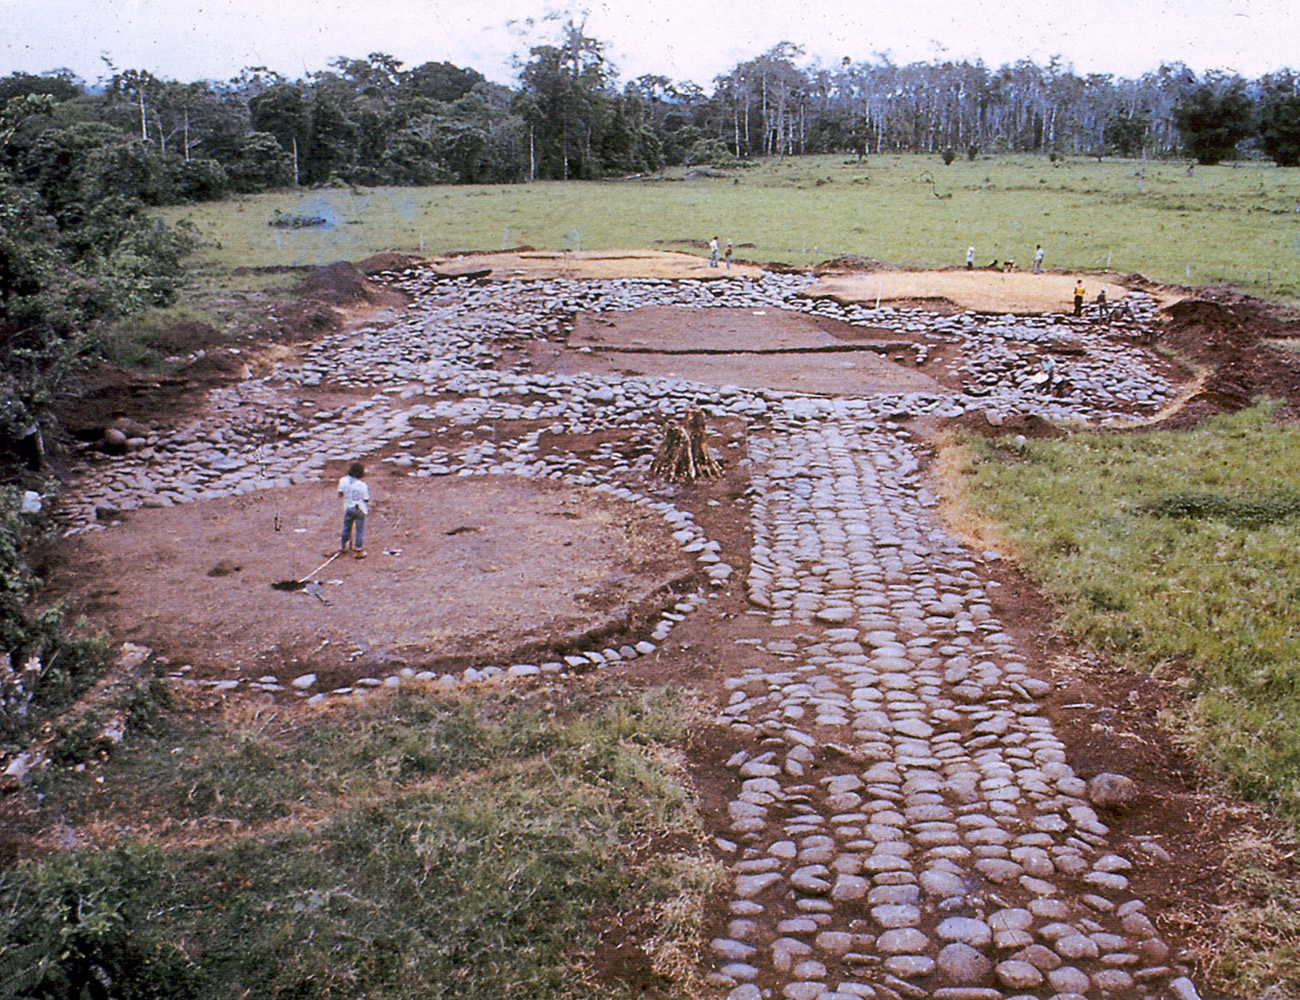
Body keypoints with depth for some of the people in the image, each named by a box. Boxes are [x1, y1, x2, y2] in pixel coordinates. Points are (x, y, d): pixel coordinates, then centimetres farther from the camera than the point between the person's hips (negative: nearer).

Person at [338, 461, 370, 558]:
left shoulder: (343, 481, -10)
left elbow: (340, 494, 2)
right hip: (360, 510, -5)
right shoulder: (362, 485, -24)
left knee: (346, 527, 23)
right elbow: (366, 499, -15)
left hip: (348, 508, 5)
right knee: (360, 530, 8)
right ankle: (359, 551, 14)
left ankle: (343, 546, 40)